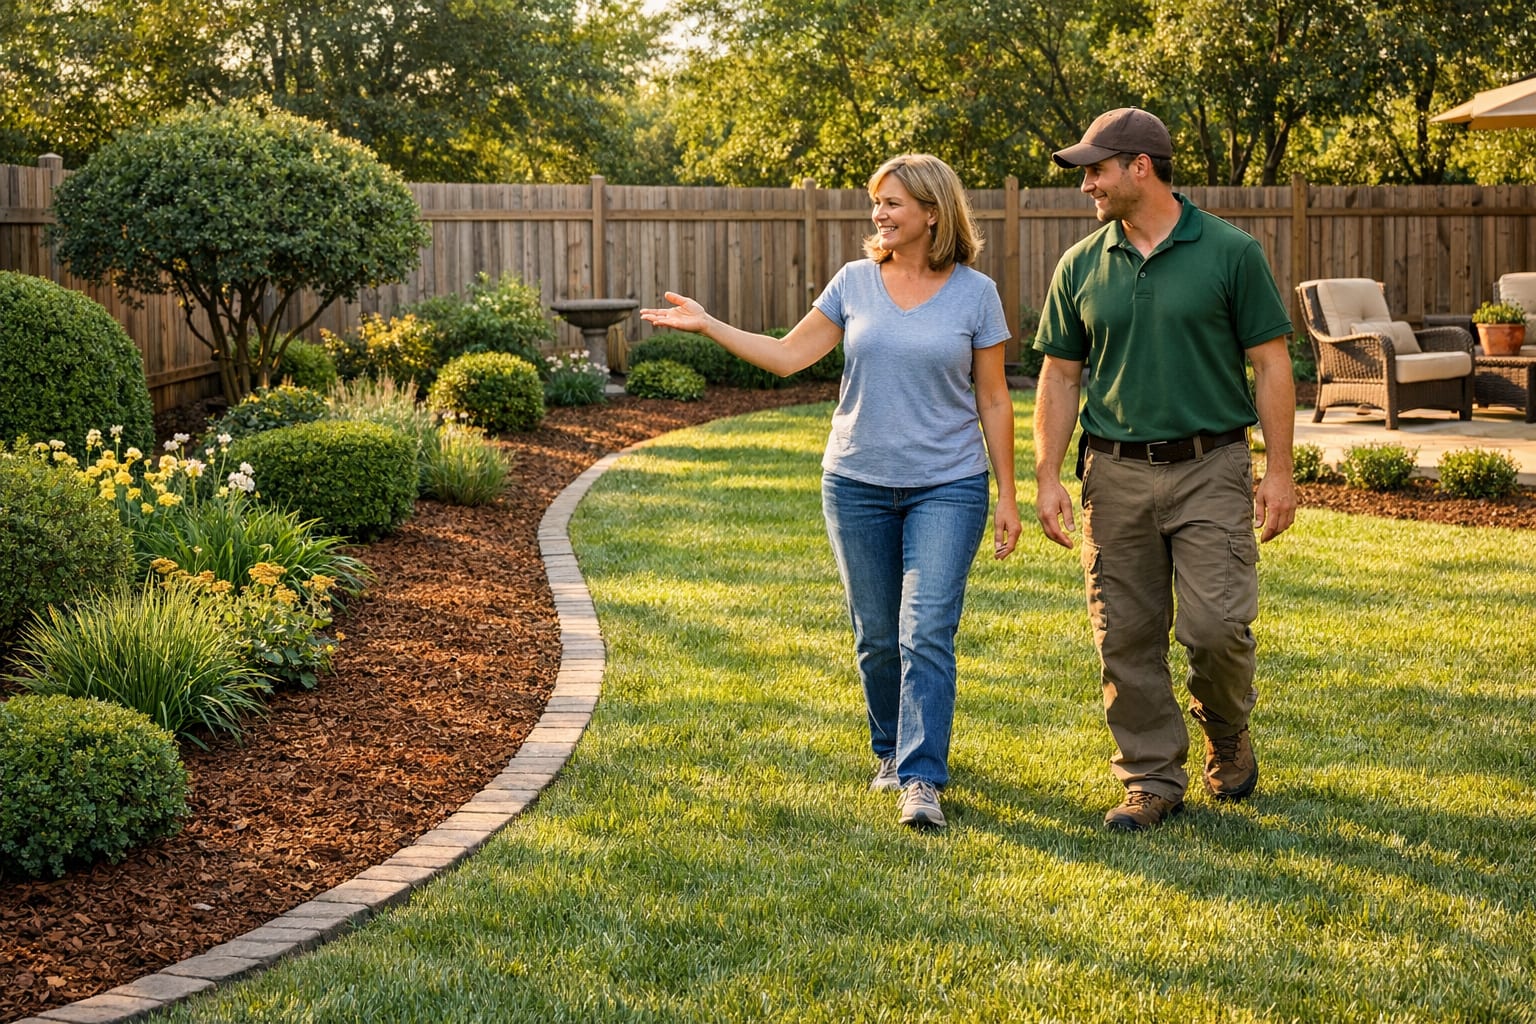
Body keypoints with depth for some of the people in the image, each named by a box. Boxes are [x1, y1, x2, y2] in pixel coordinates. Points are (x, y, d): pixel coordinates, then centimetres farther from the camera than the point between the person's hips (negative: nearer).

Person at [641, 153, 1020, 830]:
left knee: (926, 632, -13)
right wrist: (706, 325, -5)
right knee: (877, 636, 10)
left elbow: (993, 401, 2)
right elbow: (788, 355, 2)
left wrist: (1007, 496, 1)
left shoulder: (975, 293, -1)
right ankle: (893, 753, 29)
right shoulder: (854, 283, 3)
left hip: (947, 487, -3)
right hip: (858, 485, 3)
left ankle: (921, 781, -12)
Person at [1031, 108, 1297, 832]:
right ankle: (1153, 780, 15)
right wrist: (1046, 477, 3)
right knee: (1126, 638, 3)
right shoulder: (1081, 267, 7)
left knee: (1216, 624, -9)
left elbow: (1270, 365, -1)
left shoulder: (1230, 254, -2)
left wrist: (1279, 469, -6)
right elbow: (1060, 377, 10)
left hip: (1210, 469, -3)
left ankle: (1225, 732, 21)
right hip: (1116, 474, 3)